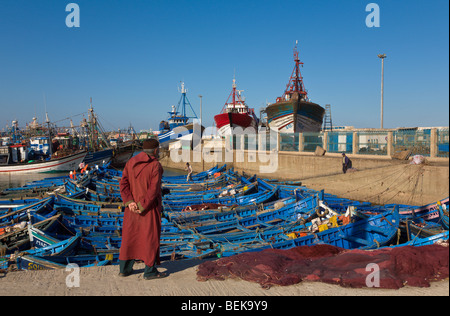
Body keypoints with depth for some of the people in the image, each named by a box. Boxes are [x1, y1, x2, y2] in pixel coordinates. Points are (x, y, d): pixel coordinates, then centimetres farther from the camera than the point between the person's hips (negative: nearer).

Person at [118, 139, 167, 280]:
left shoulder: (131, 162, 4)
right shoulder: (155, 165, -14)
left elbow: (123, 183, -4)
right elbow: (154, 189, -21)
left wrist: (129, 202, -11)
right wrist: (143, 207, -17)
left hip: (133, 205, 6)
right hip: (150, 206, -6)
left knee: (130, 235, 15)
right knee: (151, 237, 4)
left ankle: (124, 268, 23)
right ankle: (150, 271, 11)